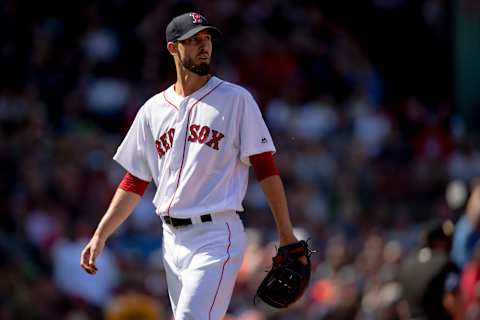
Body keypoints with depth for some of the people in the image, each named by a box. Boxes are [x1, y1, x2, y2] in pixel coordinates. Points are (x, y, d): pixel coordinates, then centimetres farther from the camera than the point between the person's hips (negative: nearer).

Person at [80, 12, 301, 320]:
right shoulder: (153, 110, 12)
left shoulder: (236, 99, -1)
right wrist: (100, 236, 8)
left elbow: (265, 167, -3)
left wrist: (286, 233, -9)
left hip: (216, 235, -5)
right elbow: (134, 182, 15)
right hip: (172, 237, 5)